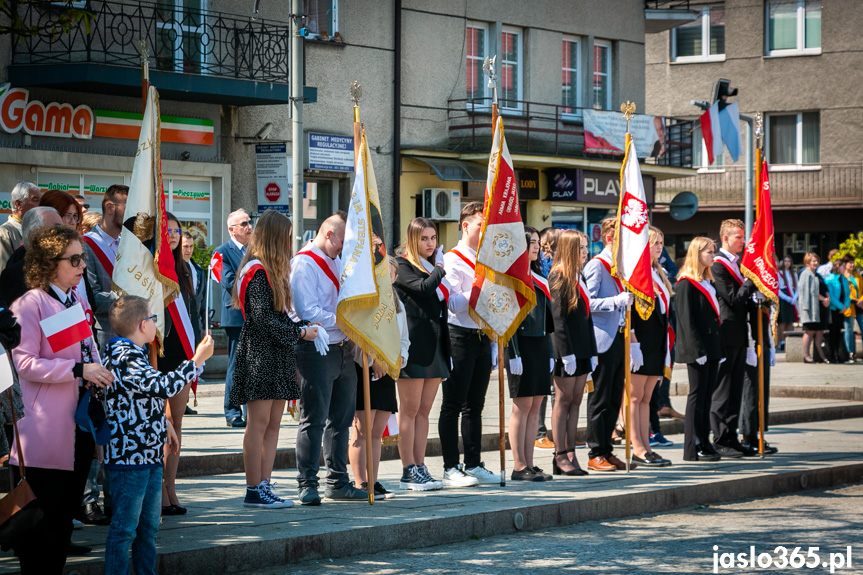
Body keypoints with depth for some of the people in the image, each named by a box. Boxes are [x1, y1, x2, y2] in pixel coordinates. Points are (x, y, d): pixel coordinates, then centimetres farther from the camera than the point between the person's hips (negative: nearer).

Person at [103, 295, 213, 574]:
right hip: (129, 456, -11)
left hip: (150, 456, 11)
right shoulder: (126, 358, -19)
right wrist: (197, 360, -21)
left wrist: (164, 425, 29)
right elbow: (164, 386, -27)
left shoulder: (133, 354, 15)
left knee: (148, 527, 17)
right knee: (125, 528, -5)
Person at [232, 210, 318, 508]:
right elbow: (262, 319, -17)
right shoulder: (258, 271, -12)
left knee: (273, 424, 7)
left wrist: (302, 327, 3)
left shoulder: (271, 271, 19)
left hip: (276, 355, 10)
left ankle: (264, 486, 9)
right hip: (259, 355, -10)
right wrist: (300, 333, -9)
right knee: (259, 422, -7)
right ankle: (254, 491, -4)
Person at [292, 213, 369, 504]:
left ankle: (338, 482, 20)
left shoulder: (336, 262, 18)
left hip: (343, 349, 9)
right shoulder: (304, 263, -10)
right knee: (314, 420, -6)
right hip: (316, 350, -9)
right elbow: (308, 312, -19)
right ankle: (307, 485, -2)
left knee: (341, 418, 12)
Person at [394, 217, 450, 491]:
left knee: (424, 411, 7)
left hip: (434, 345, 7)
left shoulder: (432, 267, 19)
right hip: (413, 345, -7)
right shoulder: (402, 265, -4)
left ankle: (420, 468, 9)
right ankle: (408, 471, -1)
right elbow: (423, 288, -20)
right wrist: (440, 268, -5)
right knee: (410, 410, -3)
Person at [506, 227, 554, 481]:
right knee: (522, 405, -6)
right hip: (522, 345, -8)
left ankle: (529, 464, 10)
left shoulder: (539, 278, 18)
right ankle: (519, 467, -2)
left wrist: (550, 353, 16)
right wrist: (513, 354, -18)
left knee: (535, 406, 7)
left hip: (541, 346, 8)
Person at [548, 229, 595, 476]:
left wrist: (592, 351, 14)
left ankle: (570, 454, 7)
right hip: (567, 347, -8)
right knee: (563, 400, -4)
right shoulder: (559, 276, -10)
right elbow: (559, 317, -15)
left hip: (582, 348, 8)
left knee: (575, 401, 6)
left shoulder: (580, 277, 15)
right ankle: (561, 457, -1)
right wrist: (566, 352, -19)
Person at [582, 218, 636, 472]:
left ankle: (607, 451, 15)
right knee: (600, 400, -4)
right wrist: (616, 301, -26)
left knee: (614, 400, 10)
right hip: (603, 341, -8)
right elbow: (588, 303, -16)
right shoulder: (596, 265, -8)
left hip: (619, 339, 8)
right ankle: (596, 454, 1)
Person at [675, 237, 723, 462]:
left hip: (712, 348, 8)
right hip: (697, 350, -8)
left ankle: (704, 444, 13)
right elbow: (686, 319, -15)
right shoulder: (686, 283, -10)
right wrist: (698, 350, -20)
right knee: (697, 395, -6)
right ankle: (693, 448, -3)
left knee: (706, 396, 9)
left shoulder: (708, 282, 17)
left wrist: (720, 350, 15)